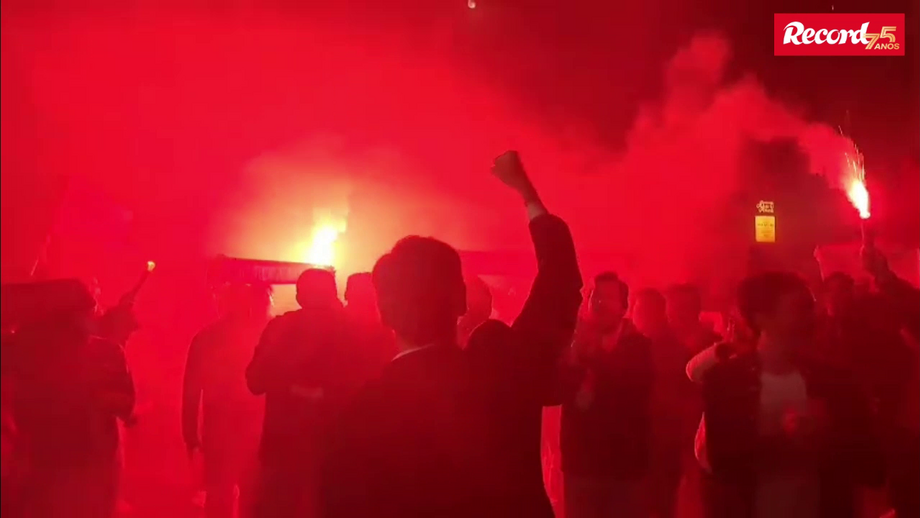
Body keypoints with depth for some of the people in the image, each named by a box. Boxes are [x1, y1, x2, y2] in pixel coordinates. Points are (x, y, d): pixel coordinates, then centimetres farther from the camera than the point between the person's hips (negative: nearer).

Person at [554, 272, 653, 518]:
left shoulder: (638, 345, 1)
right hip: (580, 459, 2)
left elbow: (636, 387, -16)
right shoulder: (575, 342, 5)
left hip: (623, 461, -2)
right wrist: (574, 358, -20)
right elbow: (555, 391, -4)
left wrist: (595, 355, -22)